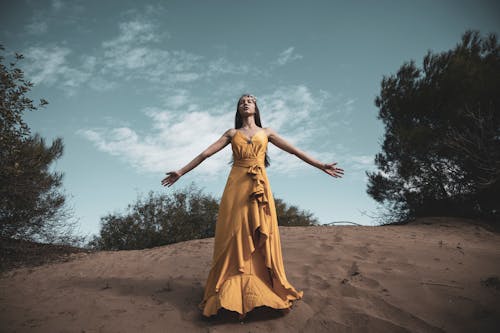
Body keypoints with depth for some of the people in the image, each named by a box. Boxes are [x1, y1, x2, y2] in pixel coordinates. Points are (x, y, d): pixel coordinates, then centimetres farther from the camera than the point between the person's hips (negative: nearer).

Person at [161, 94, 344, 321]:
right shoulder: (232, 133, 16)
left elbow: (293, 150, 13)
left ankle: (262, 291, 7)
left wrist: (321, 166, 7)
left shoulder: (266, 132, 17)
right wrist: (181, 172, 6)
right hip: (236, 187, 0)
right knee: (235, 238, -4)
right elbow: (206, 153, 11)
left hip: (260, 188, 1)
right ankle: (230, 295, 2)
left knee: (261, 239, -2)